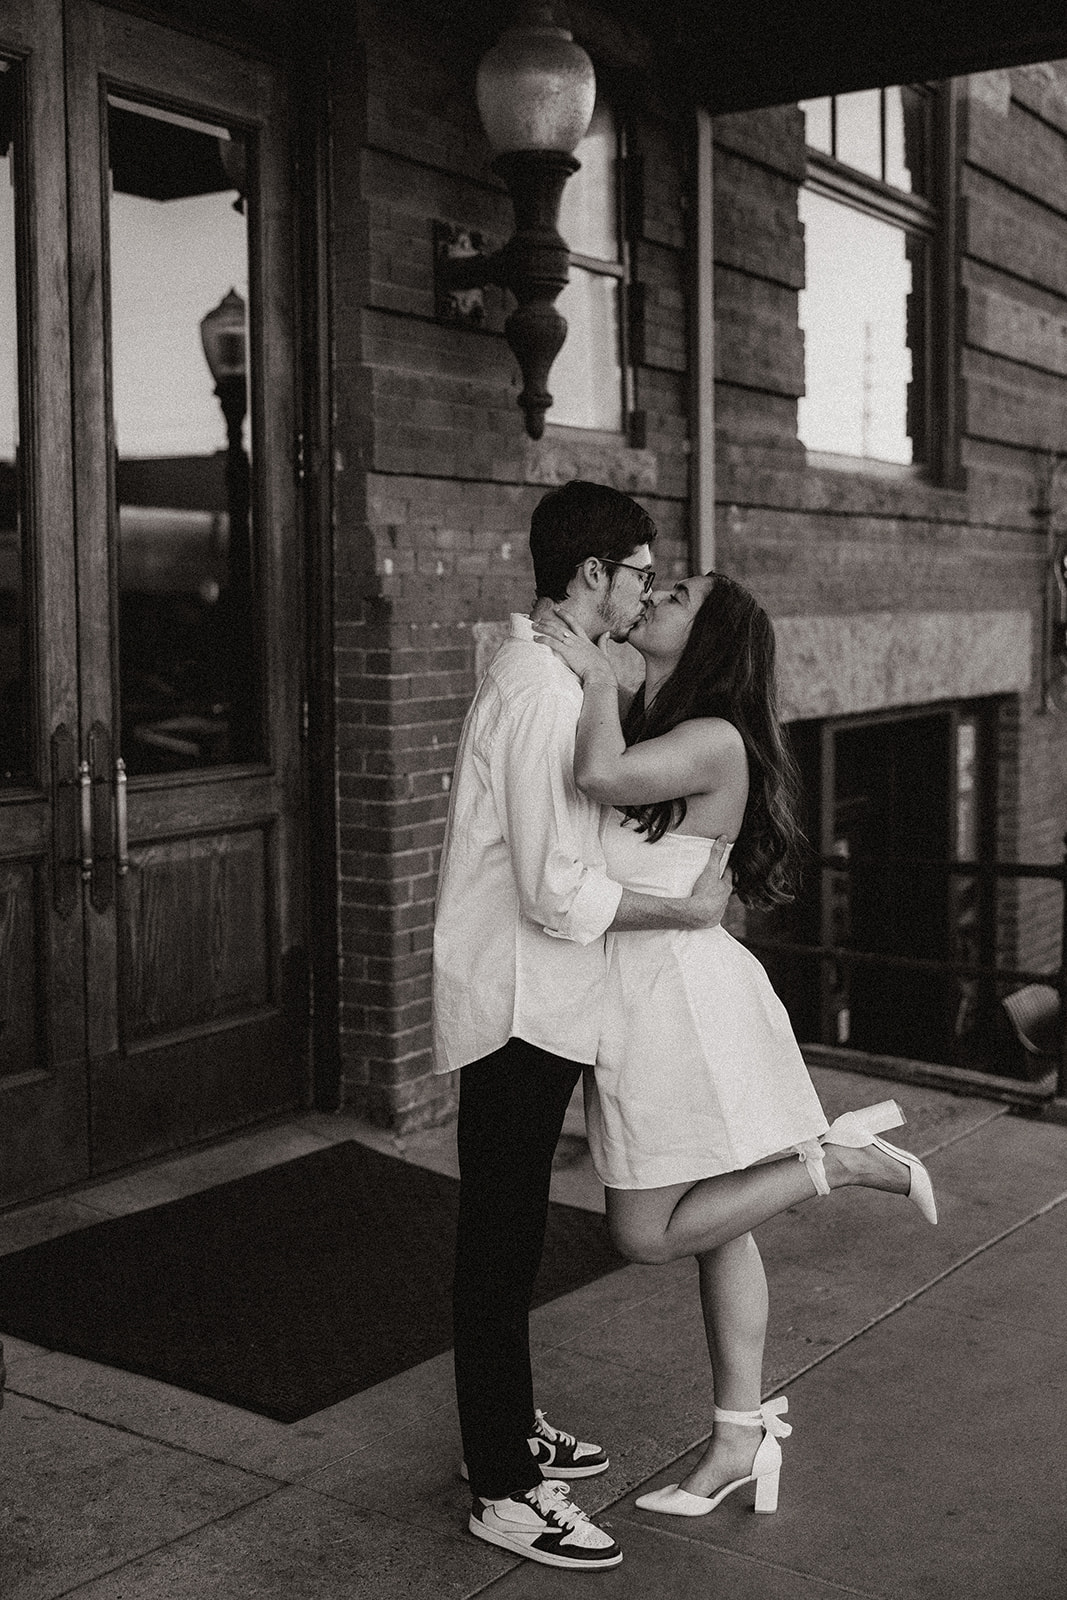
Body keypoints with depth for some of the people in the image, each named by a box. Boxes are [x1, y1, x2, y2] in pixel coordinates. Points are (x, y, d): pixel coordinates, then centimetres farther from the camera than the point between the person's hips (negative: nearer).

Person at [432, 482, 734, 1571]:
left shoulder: (535, 674, 12)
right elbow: (557, 892, -24)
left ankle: (510, 1430, 35)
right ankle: (503, 1490, 11)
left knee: (507, 1235, 20)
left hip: (528, 1003, 10)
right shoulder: (546, 693, -20)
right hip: (517, 1009, -10)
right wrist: (686, 909, -13)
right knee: (500, 1244, 0)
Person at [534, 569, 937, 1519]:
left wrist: (597, 677, -19)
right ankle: (745, 1439, 25)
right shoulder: (638, 722, 10)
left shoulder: (715, 741, -17)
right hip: (641, 993, 9)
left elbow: (600, 774, -32)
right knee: (717, 1224, 14)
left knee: (648, 1233, -1)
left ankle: (839, 1157, 6)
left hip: (681, 996, -9)